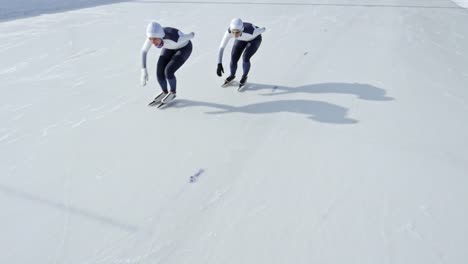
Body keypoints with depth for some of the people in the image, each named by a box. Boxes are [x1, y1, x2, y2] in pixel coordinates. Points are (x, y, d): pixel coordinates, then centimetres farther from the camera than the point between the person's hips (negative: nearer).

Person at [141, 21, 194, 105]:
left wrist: (192, 35, 4)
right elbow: (144, 50, -10)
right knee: (159, 73, -5)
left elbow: (190, 35, -20)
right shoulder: (152, 35, -27)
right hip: (170, 48, 5)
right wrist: (144, 70, -13)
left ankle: (173, 92, 10)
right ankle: (165, 92, 24)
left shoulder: (174, 39, -41)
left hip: (184, 47, -5)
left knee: (168, 72, -19)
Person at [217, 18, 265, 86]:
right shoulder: (229, 31, -37)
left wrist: (263, 29, 4)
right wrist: (219, 64, -43)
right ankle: (232, 76, 25)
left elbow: (262, 29, -22)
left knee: (245, 59, -19)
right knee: (233, 59, -6)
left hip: (255, 38, -3)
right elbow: (221, 47, -34)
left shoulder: (251, 32, -44)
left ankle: (244, 77, 11)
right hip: (242, 39, 3)